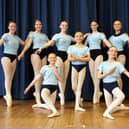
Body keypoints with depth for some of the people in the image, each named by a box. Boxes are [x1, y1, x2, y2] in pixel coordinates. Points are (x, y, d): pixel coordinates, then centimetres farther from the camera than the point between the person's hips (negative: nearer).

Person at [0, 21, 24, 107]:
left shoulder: (17, 37, 16)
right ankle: (9, 95, -9)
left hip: (14, 57, 5)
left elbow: (24, 44, 21)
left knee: (11, 77, 4)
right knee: (8, 77, -8)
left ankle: (7, 95, 11)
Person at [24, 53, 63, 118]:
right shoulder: (45, 67, 3)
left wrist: (56, 73, -8)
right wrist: (29, 86, -4)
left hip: (54, 87, 4)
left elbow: (61, 80, 8)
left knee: (50, 107, 1)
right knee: (43, 94, -41)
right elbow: (38, 77, 0)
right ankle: (55, 111, -47)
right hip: (45, 86, -4)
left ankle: (39, 105, 31)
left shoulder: (58, 69, 12)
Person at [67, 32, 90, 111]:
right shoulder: (71, 47, 4)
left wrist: (77, 58, -16)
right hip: (74, 67, 1)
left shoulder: (86, 48, 4)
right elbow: (69, 58, -5)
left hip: (82, 67, -1)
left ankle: (77, 105, -5)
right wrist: (81, 58, -15)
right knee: (74, 87, 0)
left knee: (79, 86, -4)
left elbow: (88, 59, -6)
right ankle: (79, 99, 29)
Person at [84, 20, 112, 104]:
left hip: (98, 53, -5)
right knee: (92, 75, 4)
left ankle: (95, 95, -14)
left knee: (96, 74, -14)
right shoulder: (88, 36, 20)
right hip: (91, 54, 5)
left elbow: (106, 42, -8)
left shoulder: (100, 34, 6)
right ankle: (98, 92, 20)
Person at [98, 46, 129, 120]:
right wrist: (108, 73, -15)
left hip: (114, 84, -1)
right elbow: (99, 76, -4)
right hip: (106, 85, 1)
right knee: (110, 107, -2)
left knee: (122, 96, -33)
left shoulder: (118, 64, -2)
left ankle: (107, 112, -26)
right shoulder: (103, 64, 2)